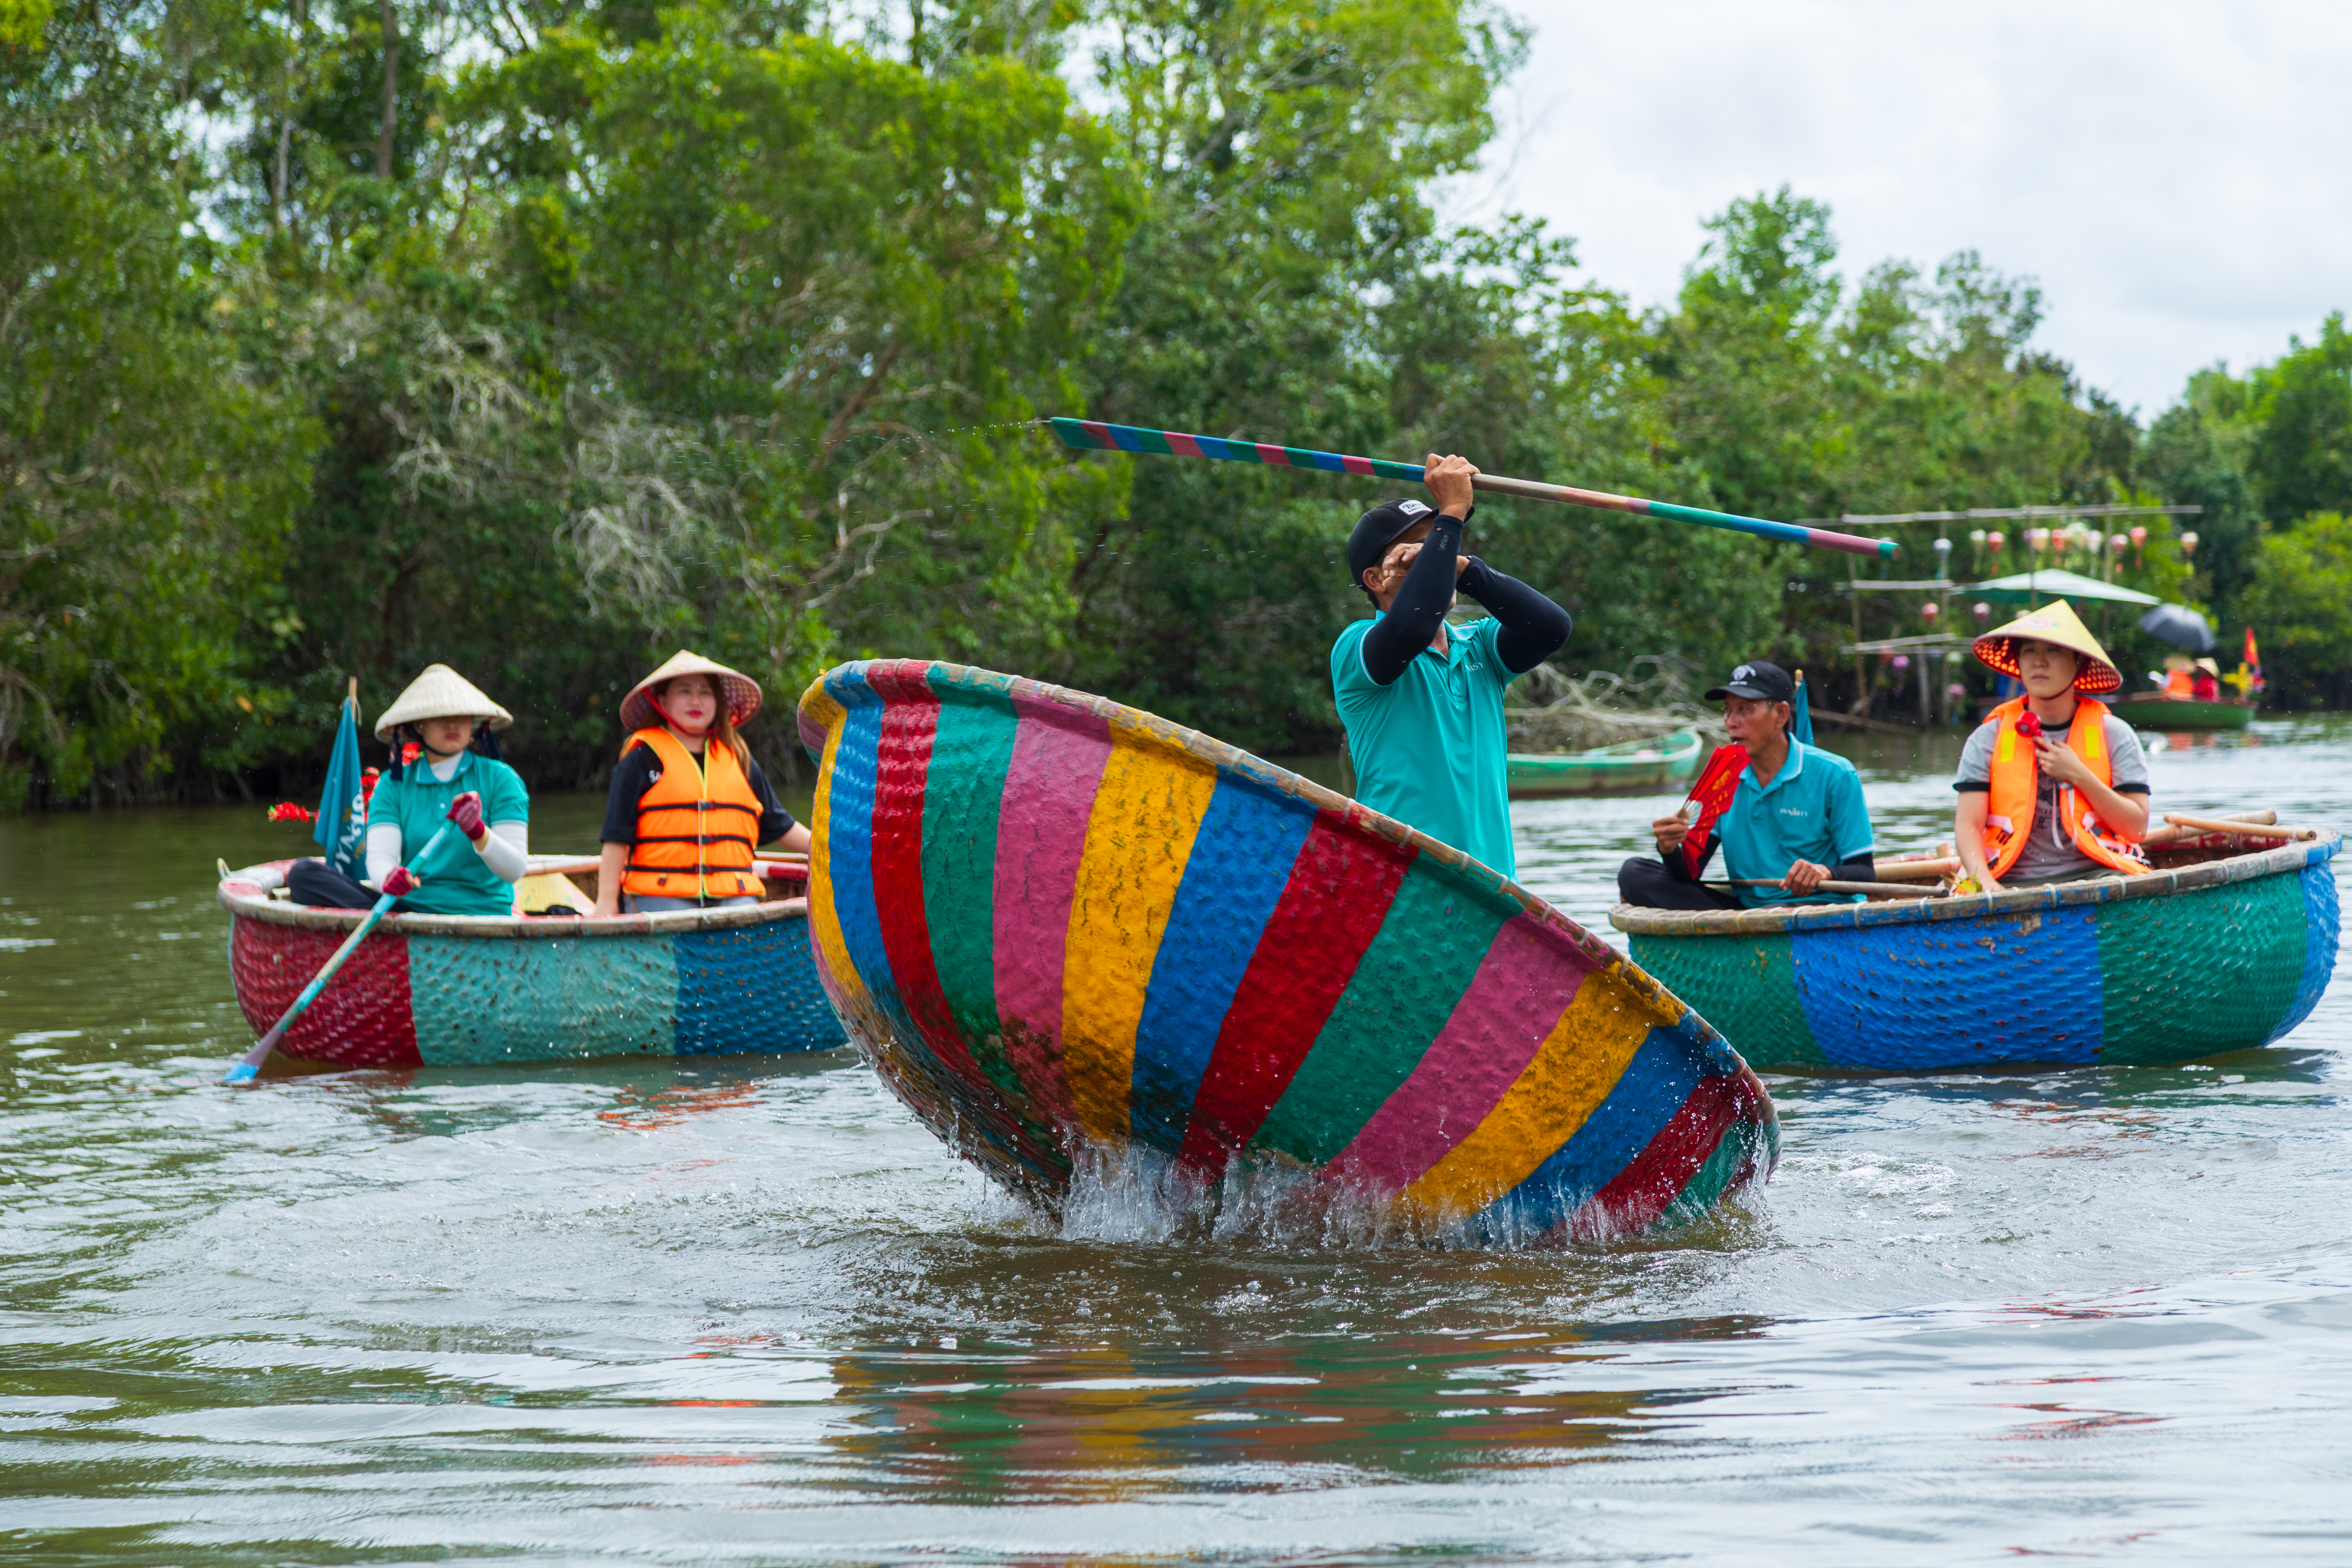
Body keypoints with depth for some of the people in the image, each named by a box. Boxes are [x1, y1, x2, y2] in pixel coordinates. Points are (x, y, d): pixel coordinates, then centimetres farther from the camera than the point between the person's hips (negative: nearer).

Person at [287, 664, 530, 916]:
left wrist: (478, 831, -26)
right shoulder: (393, 784, 11)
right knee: (303, 874, -18)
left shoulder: (500, 779, 4)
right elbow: (379, 856, -5)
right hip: (409, 908, 4)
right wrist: (388, 877, -31)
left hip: (481, 913, -4)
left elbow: (515, 871, -5)